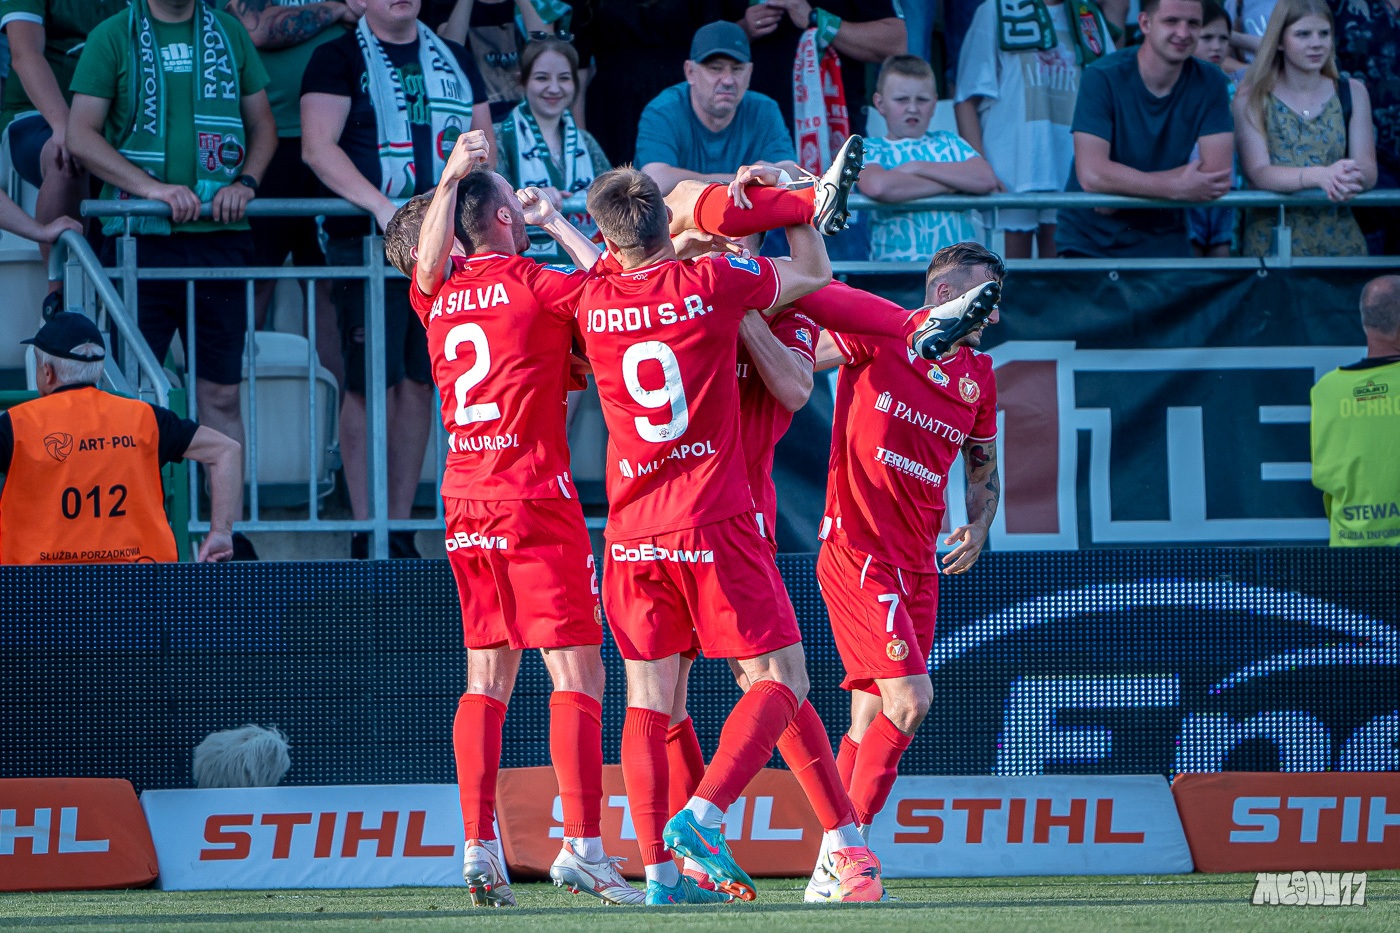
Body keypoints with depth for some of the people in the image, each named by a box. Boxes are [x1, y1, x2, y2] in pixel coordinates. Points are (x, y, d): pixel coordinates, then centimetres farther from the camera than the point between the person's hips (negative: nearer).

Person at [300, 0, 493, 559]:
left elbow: (482, 140, 18)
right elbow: (318, 146, -11)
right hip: (365, 241, -5)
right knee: (372, 386, -7)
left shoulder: (454, 60, 16)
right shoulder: (339, 59, 0)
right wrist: (380, 205, -22)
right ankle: (365, 534, -4)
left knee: (418, 384, 5)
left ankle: (400, 529, 10)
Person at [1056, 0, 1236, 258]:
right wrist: (1177, 188, -23)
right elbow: (1092, 175, -19)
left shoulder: (1210, 84, 1)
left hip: (1165, 244, 2)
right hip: (1089, 244, -2)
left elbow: (1219, 174, -10)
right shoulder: (1102, 78, -9)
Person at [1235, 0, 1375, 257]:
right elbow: (1258, 173, -10)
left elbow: (1368, 171, 1)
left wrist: (1348, 178, -23)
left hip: (1338, 238, 2)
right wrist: (1321, 176, -27)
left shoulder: (1352, 93, 9)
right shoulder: (1251, 100, 2)